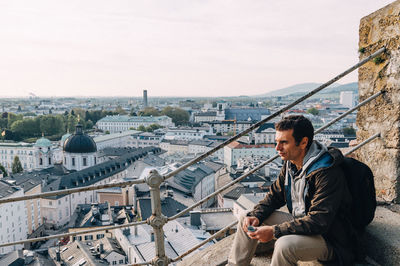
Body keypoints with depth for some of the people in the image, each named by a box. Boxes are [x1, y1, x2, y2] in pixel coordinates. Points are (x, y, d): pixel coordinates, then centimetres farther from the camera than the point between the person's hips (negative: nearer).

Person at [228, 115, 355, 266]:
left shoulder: (327, 173, -26)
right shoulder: (290, 164, 0)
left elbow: (319, 221, -31)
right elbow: (274, 196, 8)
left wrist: (274, 231, -32)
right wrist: (256, 216, -11)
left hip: (329, 239, -8)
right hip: (299, 223, 8)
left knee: (284, 245, -36)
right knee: (248, 220, 3)